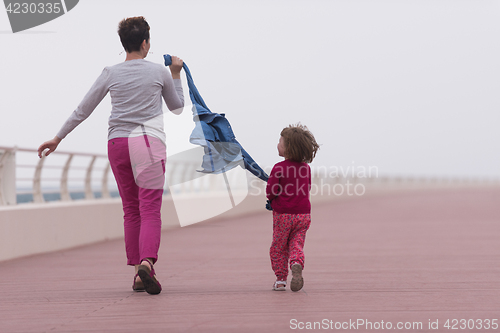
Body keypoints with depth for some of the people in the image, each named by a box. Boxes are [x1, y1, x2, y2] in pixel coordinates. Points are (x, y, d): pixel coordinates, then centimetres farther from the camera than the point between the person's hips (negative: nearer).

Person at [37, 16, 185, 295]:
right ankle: (147, 262, -30)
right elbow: (177, 107, 18)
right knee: (150, 209, -8)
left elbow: (83, 110, 7)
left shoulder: (111, 74, 5)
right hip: (149, 142, -3)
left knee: (131, 210, 11)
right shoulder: (160, 72, 3)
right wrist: (176, 75, 27)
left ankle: (137, 273, 10)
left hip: (118, 144, 3)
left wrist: (58, 138, 14)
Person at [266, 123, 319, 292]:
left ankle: (281, 279, 10)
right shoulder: (306, 168, 4)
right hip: (303, 213, 4)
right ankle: (297, 265, -26)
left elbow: (270, 192, -14)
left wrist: (272, 199, 7)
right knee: (296, 244, 5)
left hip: (283, 214, -4)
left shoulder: (279, 168, -13)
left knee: (279, 247, 10)